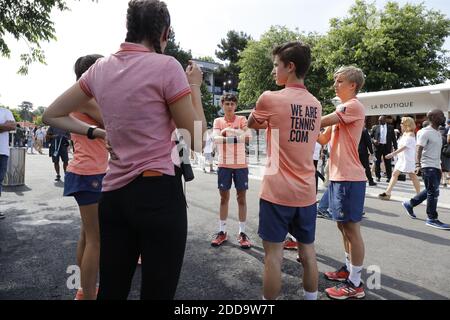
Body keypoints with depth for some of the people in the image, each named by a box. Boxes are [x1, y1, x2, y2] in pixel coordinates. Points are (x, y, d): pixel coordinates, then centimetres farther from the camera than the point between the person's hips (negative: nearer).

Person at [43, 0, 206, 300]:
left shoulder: (100, 68, 8)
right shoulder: (166, 66, -10)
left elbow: (52, 115, 18)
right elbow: (196, 140, -5)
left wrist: (99, 133, 13)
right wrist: (195, 86, 5)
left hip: (113, 193, 6)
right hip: (159, 193, -6)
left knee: (110, 290, 20)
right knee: (157, 293, 9)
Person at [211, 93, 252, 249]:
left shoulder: (242, 119, 2)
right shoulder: (218, 121, 5)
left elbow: (247, 137, -15)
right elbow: (215, 139, -13)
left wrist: (229, 131, -26)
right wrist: (237, 137, -25)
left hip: (241, 164, -1)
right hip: (224, 164, 1)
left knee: (241, 198, 4)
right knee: (224, 198, 8)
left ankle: (242, 233, 13)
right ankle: (222, 232, 18)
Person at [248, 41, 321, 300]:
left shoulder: (270, 98, -10)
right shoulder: (316, 105, 8)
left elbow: (251, 124, 8)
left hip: (277, 191, -5)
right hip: (306, 192, 6)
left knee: (273, 253, 4)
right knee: (308, 251, 15)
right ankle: (311, 297, 29)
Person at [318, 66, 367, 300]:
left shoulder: (354, 106, -11)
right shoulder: (341, 110, 19)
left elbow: (321, 121, -21)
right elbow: (323, 138, 16)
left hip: (349, 178, -10)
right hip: (337, 176, 10)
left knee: (351, 228, -3)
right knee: (343, 225, 17)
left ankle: (355, 284, 8)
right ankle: (349, 268, 32)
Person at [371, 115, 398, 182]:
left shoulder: (390, 127, 8)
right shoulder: (376, 128, 8)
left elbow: (393, 138, 8)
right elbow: (371, 136, 10)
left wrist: (395, 147, 1)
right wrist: (374, 140, -12)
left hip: (387, 147, -1)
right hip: (378, 146, 1)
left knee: (388, 163, 2)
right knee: (377, 162, 2)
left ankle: (389, 177, 9)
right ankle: (378, 176, 12)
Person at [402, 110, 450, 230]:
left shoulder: (437, 133, 16)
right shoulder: (426, 132, -12)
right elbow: (419, 150, -18)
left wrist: (439, 167, 23)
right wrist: (418, 164, -29)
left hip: (436, 166, 9)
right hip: (428, 166, -9)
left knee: (430, 191, 14)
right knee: (433, 192, -6)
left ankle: (409, 204, 27)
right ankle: (432, 219, 3)